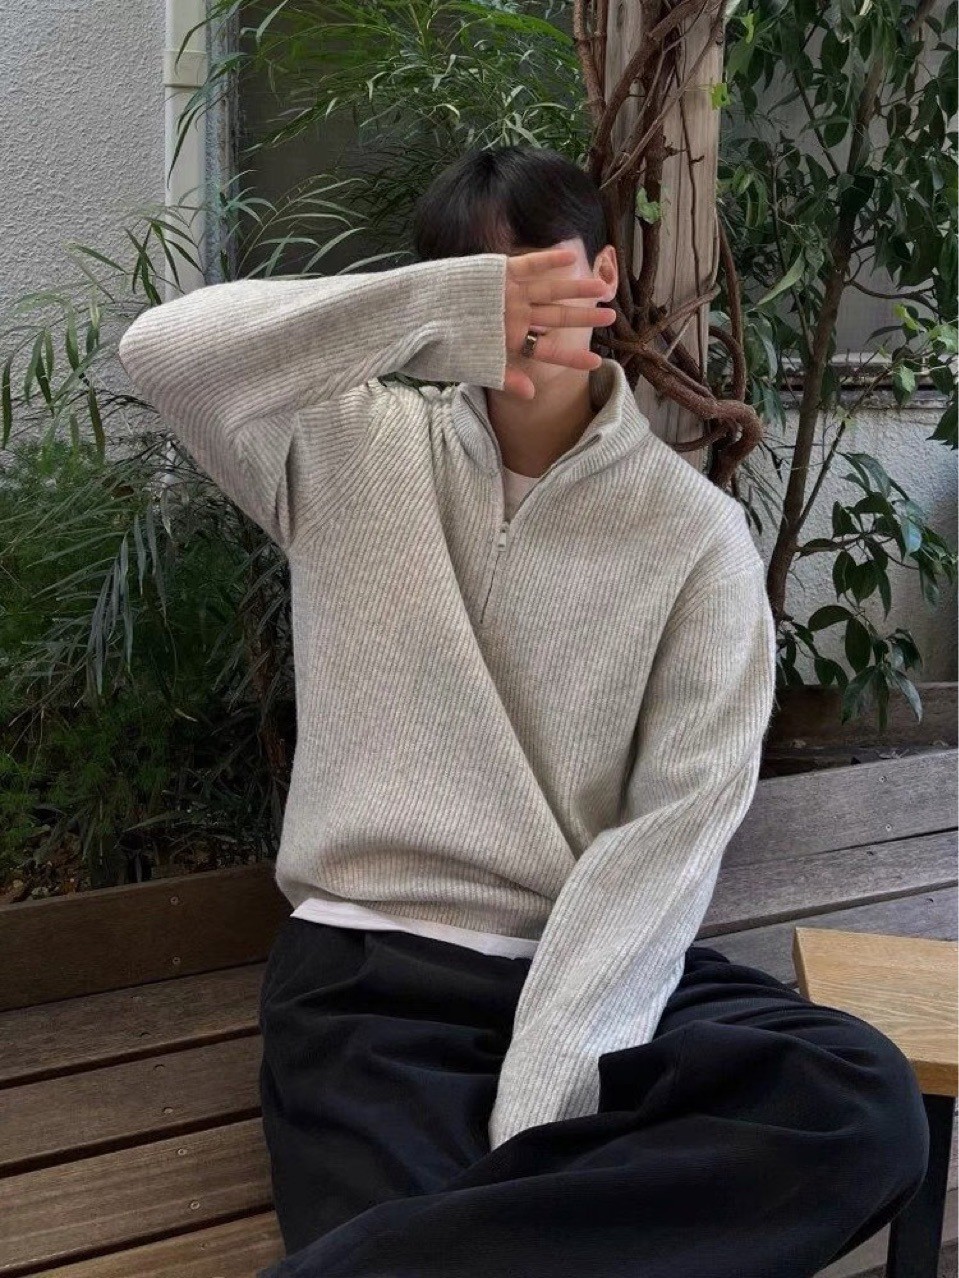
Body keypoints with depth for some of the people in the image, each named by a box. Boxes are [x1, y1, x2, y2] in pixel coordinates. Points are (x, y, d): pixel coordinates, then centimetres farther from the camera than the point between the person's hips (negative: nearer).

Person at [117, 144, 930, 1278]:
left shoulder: (693, 531, 2)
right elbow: (162, 353, -12)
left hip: (595, 960, 3)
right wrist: (436, 305, -22)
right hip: (368, 965, -3)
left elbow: (679, 821, -7)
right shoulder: (357, 446, 6)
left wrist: (549, 1065, -20)